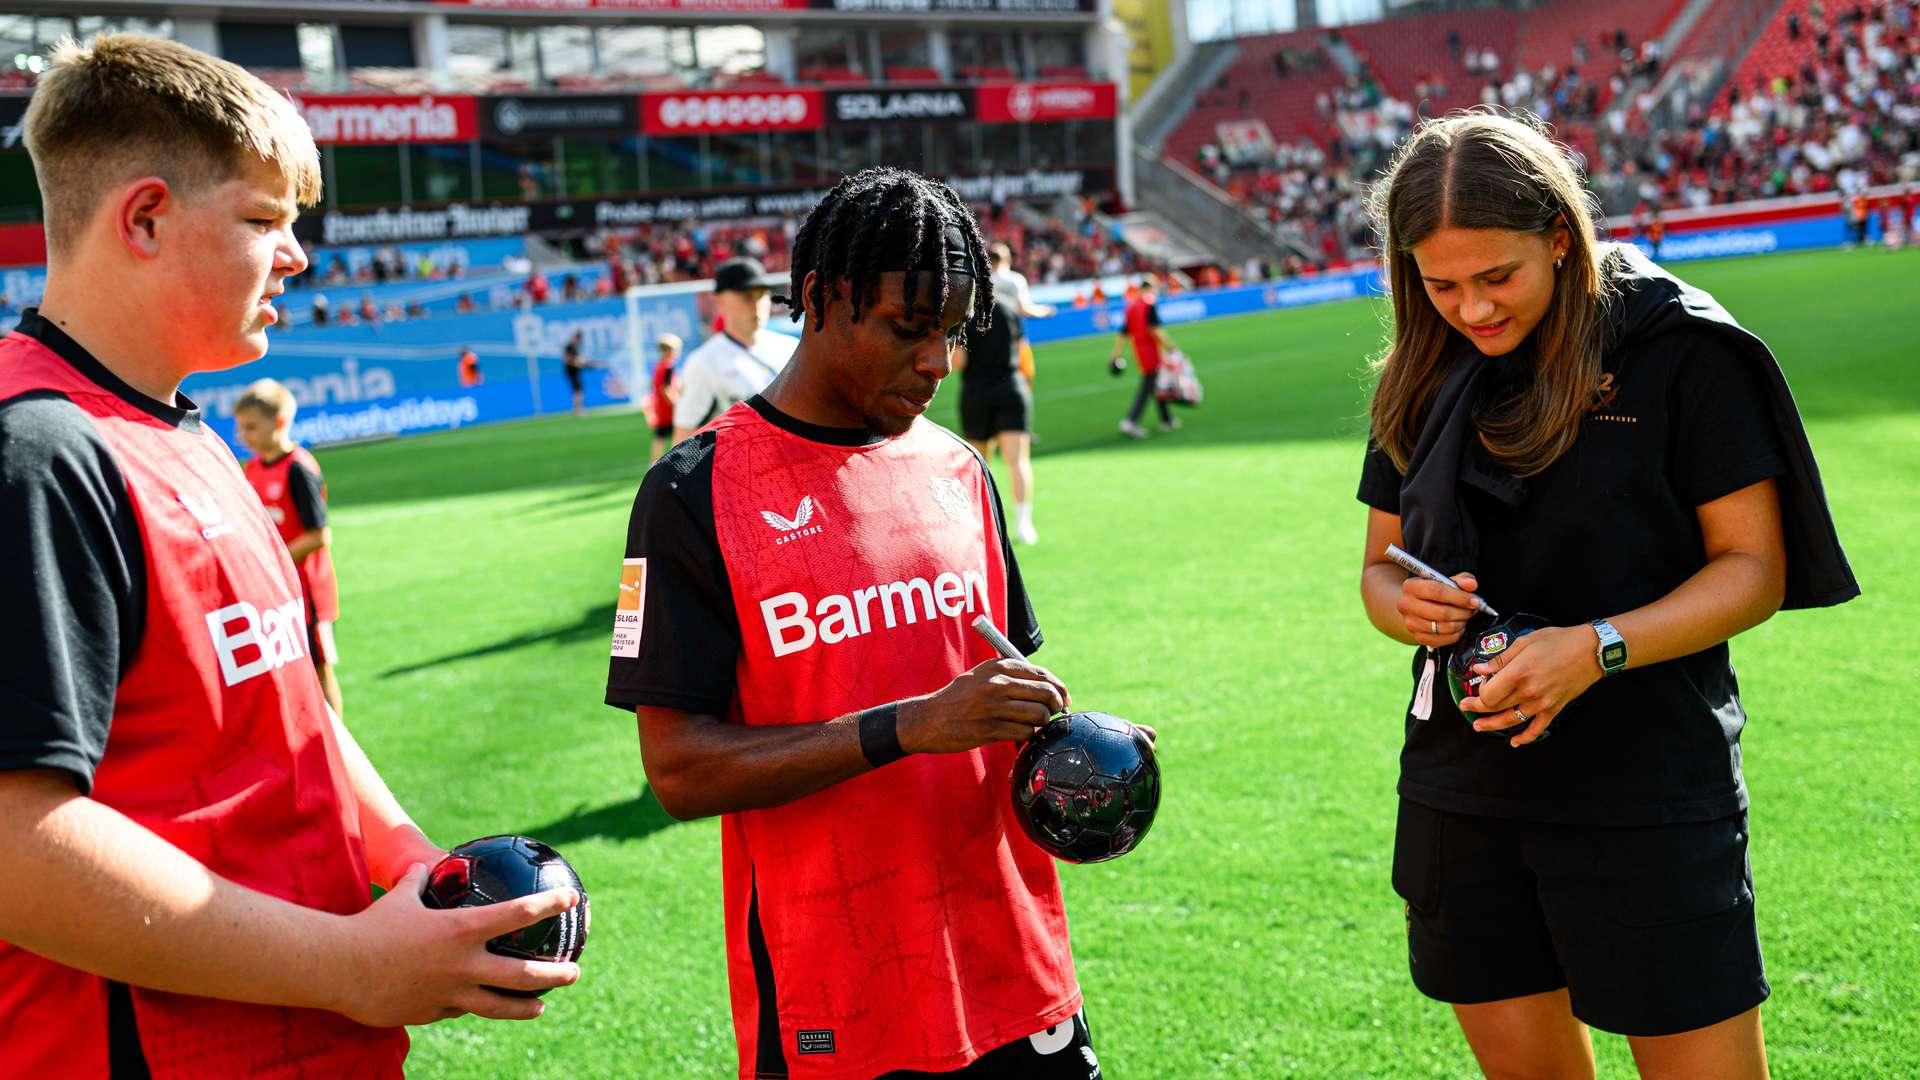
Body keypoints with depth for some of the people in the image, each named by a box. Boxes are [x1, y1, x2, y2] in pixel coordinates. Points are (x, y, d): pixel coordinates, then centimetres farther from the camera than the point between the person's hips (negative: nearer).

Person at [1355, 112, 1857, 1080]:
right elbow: (1383, 562, 15)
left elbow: (1754, 570, -7)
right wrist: (1406, 605, -9)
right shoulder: (1423, 379, 7)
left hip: (1647, 798, -4)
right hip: (1464, 802, 5)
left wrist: (1599, 648, -22)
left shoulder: (1679, 349, -8)